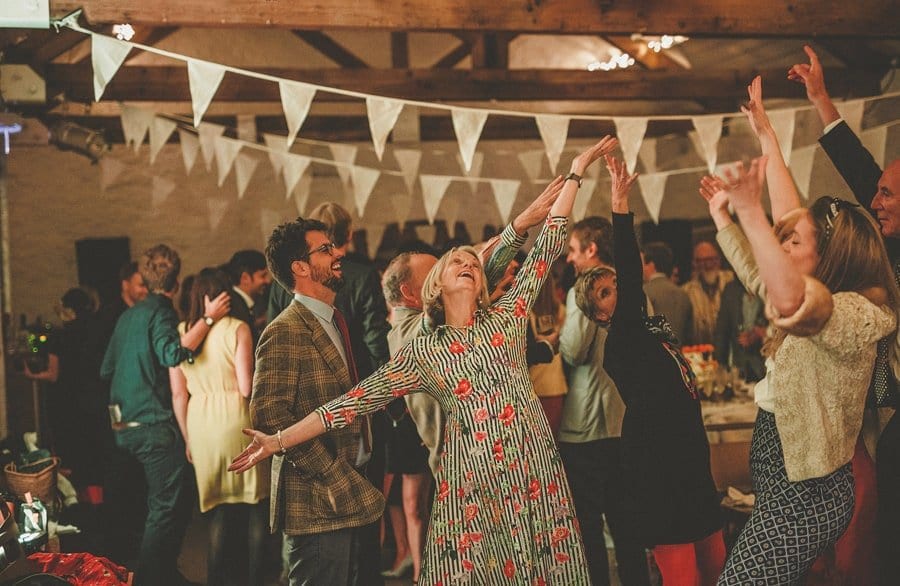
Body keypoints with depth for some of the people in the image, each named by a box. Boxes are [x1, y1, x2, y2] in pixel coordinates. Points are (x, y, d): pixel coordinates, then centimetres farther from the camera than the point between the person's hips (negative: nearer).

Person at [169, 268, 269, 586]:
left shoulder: (180, 332, 6)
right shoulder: (237, 329, -6)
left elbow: (178, 394, 7)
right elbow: (246, 387, -11)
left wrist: (188, 437, 15)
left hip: (200, 426, 4)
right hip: (236, 421, -4)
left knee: (218, 509, 15)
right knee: (256, 503, 10)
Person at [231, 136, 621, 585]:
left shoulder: (506, 318, 10)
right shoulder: (421, 353, 7)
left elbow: (546, 248, 8)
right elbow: (356, 400, 4)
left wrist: (575, 172, 6)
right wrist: (280, 440, -3)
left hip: (533, 468, 1)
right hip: (471, 477, -1)